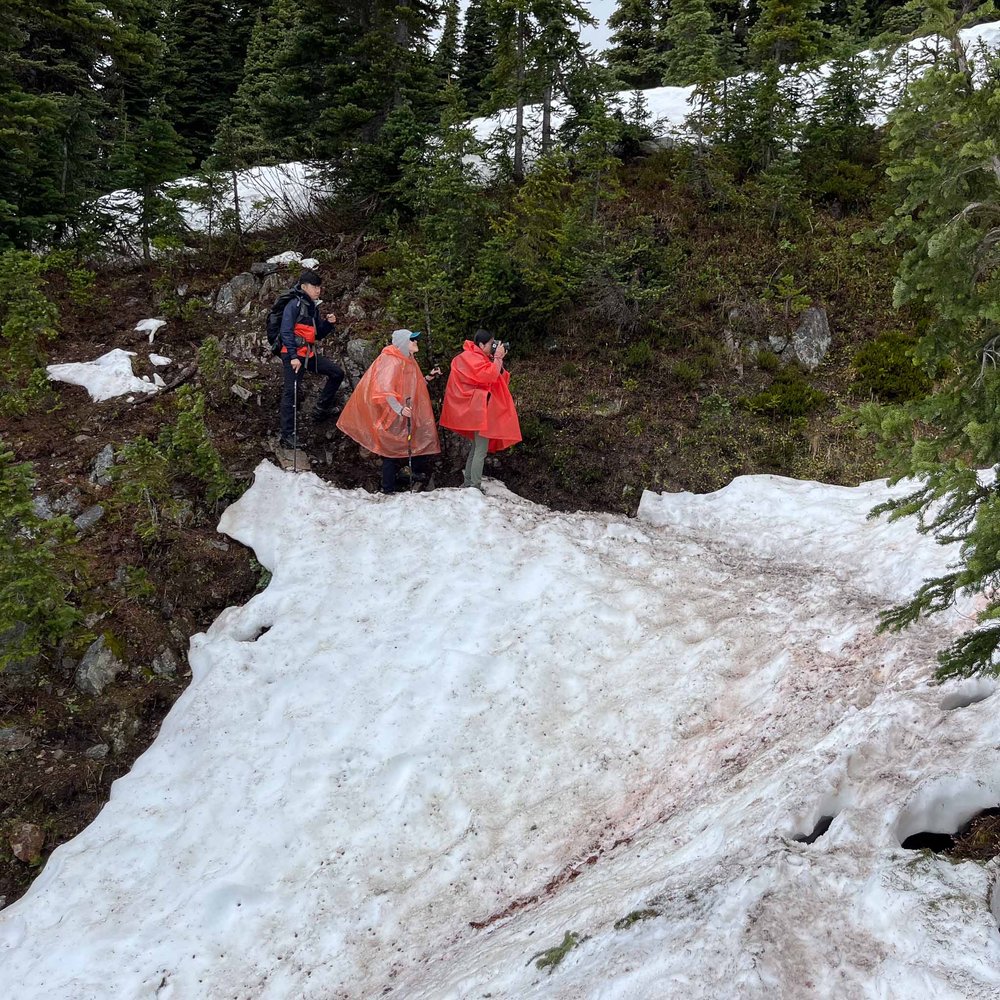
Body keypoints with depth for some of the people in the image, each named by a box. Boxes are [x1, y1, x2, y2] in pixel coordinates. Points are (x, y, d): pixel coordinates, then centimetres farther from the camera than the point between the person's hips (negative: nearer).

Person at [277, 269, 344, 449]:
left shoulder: (313, 307, 14)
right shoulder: (294, 304, -11)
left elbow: (319, 334, 20)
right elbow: (286, 332, -18)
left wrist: (329, 323, 0)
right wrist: (293, 357, -25)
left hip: (309, 354, 8)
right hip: (294, 355, -8)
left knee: (337, 373, 9)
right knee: (291, 393, -7)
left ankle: (322, 410, 18)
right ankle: (288, 436, -6)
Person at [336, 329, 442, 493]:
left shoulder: (407, 361, 15)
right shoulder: (391, 361, -16)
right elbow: (385, 389, -26)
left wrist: (428, 378, 13)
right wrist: (399, 409, -37)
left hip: (406, 417, 9)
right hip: (391, 417, -9)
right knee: (393, 452, -5)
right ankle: (388, 490, 1)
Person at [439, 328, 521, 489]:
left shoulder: (478, 357, 17)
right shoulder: (472, 358, -13)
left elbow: (501, 379, 16)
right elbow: (488, 376, -26)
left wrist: (498, 361, 2)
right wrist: (497, 358, -15)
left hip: (479, 409, 11)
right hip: (480, 409, -11)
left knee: (477, 447, 16)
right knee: (481, 450, -10)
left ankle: (468, 483, 22)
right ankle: (475, 487, -9)